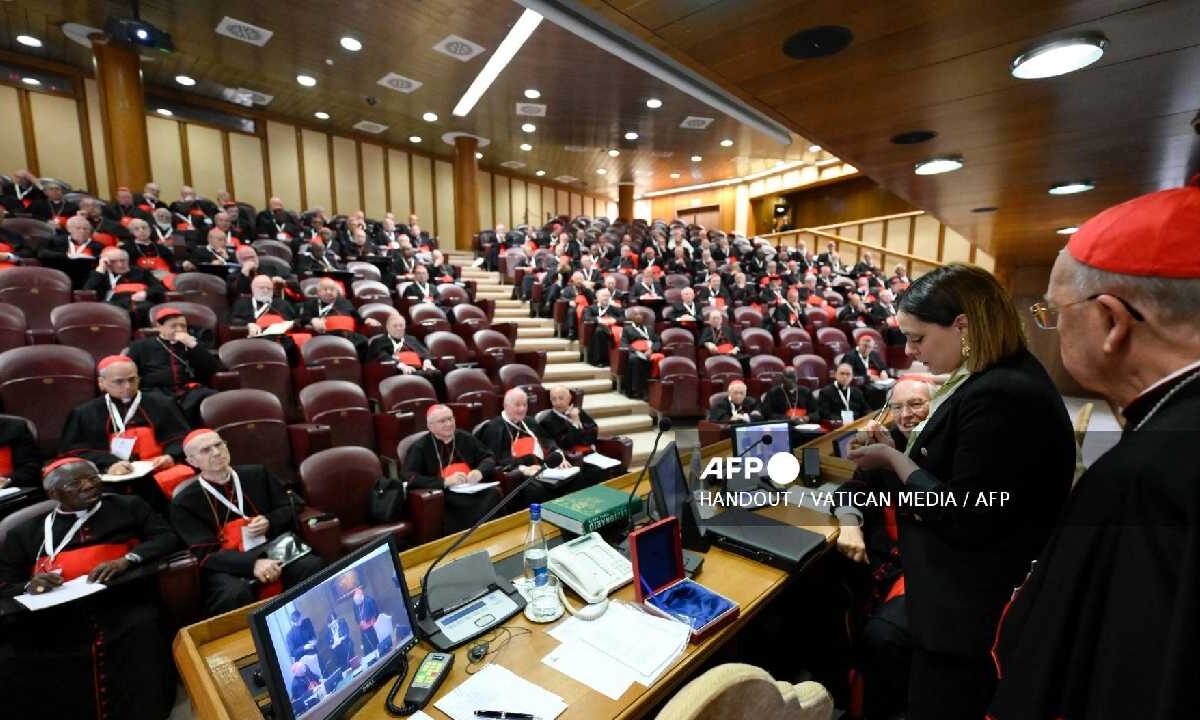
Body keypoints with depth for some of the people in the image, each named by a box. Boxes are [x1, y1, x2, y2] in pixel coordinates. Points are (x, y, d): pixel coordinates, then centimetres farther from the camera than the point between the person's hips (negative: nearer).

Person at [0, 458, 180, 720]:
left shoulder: (129, 506, 18)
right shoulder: (26, 533, 21)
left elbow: (168, 537, 9)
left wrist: (127, 559, -9)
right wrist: (29, 587, -7)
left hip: (123, 602, -2)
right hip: (56, 616, 2)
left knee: (142, 629, -33)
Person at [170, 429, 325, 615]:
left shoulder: (257, 474, 14)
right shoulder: (184, 503, 4)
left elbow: (289, 511, 19)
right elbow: (206, 553, -6)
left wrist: (270, 522, -6)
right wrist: (252, 563, -24)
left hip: (274, 550, 3)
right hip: (227, 567, -2)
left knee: (313, 566, -29)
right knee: (234, 594, -38)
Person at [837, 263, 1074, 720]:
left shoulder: (1000, 397, -27)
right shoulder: (1002, 379, 6)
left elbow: (967, 522, -26)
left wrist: (895, 460, -18)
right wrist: (897, 451, 1)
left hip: (972, 617, -10)